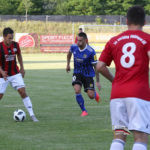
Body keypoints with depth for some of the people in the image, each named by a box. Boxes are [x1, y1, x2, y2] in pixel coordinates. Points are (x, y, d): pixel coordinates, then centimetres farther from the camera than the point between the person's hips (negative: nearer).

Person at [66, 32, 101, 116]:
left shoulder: (91, 52, -22)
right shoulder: (74, 47, -10)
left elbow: (96, 66, -15)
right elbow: (69, 53, 18)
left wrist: (98, 81, -15)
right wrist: (68, 64, 22)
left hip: (88, 74, -3)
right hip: (77, 73, 3)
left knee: (91, 95, -7)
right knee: (77, 90, -21)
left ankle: (95, 94, 35)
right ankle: (84, 111, -3)